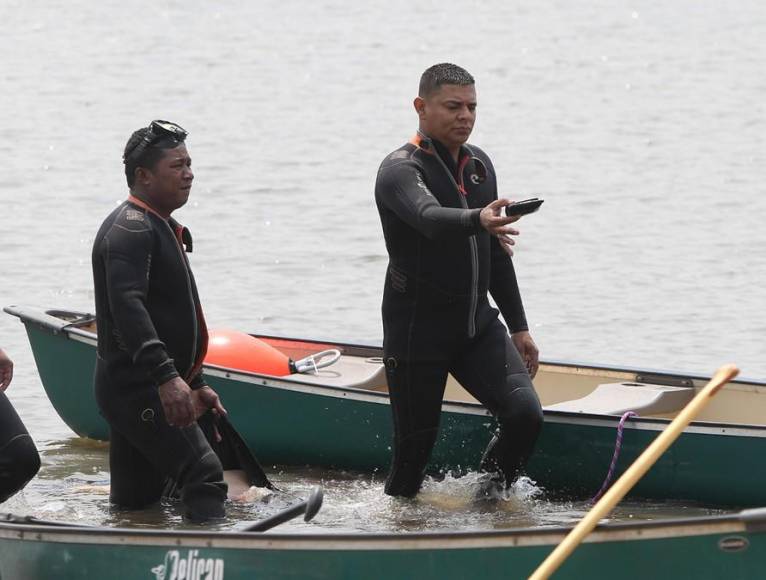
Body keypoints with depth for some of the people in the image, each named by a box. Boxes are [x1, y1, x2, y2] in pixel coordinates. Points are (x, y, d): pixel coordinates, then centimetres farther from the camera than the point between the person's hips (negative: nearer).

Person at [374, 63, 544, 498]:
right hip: (417, 332, -6)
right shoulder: (401, 169, -12)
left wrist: (518, 327, 19)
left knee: (526, 415, -13)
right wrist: (478, 219, -56)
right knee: (415, 446, -3)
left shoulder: (479, 164, 11)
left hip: (478, 325, 6)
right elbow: (430, 218, -36)